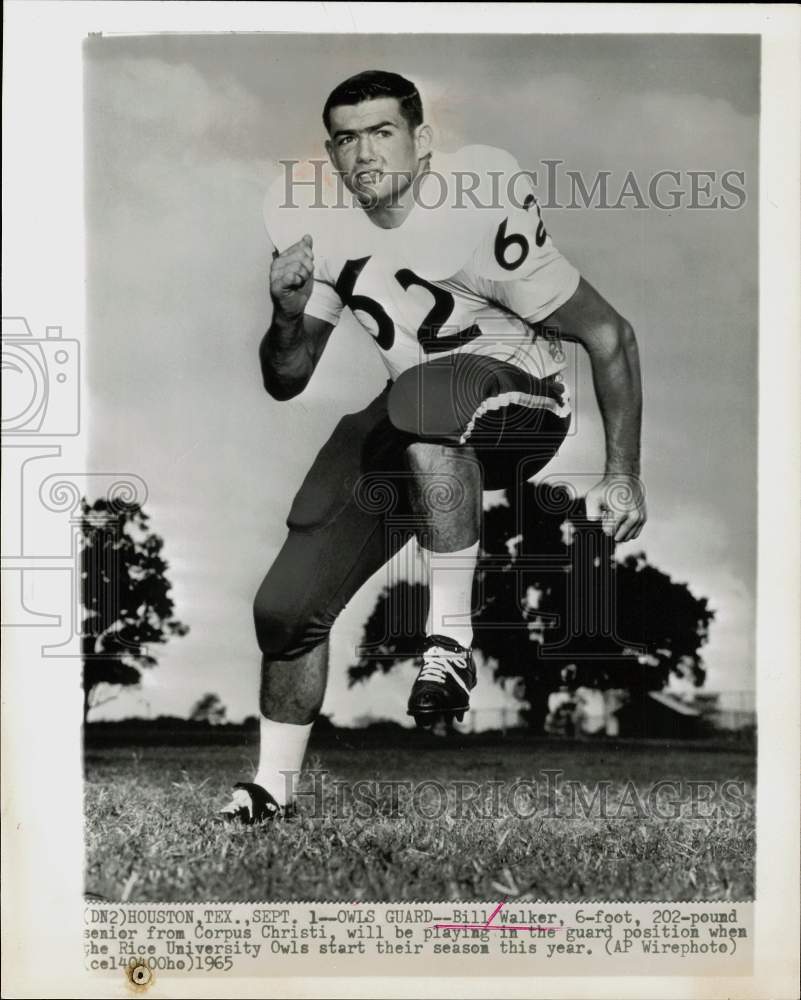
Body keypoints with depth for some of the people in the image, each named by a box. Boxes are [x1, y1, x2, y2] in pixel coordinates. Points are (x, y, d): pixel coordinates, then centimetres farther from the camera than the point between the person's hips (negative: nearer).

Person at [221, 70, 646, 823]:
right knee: (286, 608, 1)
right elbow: (284, 384, 0)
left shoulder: (478, 214, -24)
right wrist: (288, 314, -20)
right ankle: (272, 790, 22)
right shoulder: (316, 226, -5)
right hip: (420, 427, 6)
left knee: (423, 394, -42)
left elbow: (608, 336, -15)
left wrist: (622, 475, -15)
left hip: (518, 399, -6)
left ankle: (451, 636, -29)